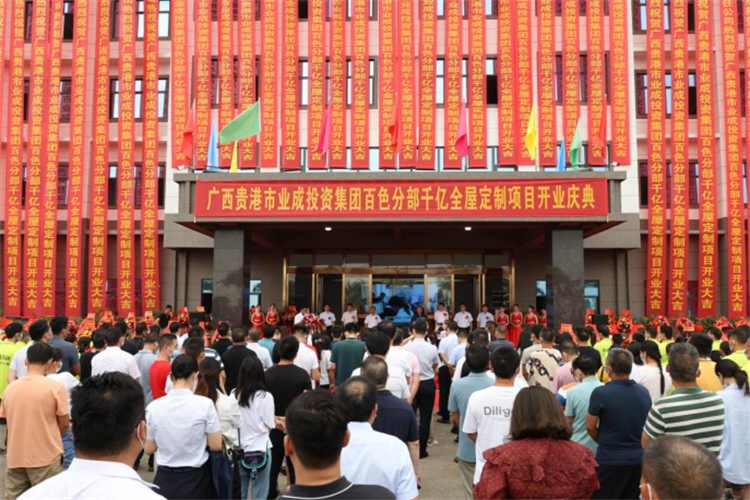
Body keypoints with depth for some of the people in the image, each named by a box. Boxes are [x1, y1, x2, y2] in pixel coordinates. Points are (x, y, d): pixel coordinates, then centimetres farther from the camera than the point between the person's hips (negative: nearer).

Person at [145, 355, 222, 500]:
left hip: (166, 480, 2)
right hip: (195, 479, -2)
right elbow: (216, 446, -10)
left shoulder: (153, 407, -8)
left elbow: (149, 449, 1)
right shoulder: (205, 404, -14)